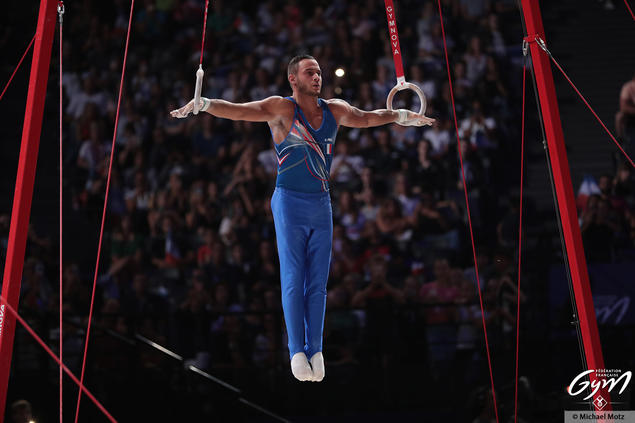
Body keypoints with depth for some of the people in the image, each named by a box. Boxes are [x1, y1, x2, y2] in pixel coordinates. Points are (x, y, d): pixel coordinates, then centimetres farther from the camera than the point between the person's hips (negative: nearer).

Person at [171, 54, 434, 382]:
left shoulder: (335, 110, 9)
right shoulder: (280, 109, -7)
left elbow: (368, 118, 27)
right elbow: (237, 110, -19)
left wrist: (401, 115, 32)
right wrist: (204, 104, -36)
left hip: (322, 204, 5)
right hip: (290, 203, -5)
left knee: (318, 282, 6)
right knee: (293, 280, -4)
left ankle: (315, 350, 12)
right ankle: (297, 351, 1)